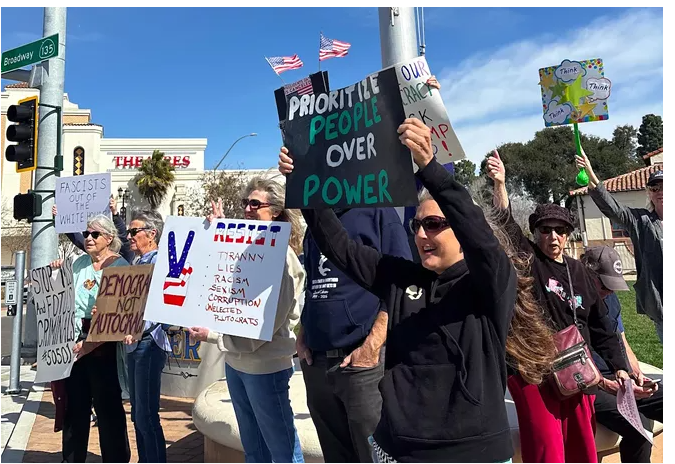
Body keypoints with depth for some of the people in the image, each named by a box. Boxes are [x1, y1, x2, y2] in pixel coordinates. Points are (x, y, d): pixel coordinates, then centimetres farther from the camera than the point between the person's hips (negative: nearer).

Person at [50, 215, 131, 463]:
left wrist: (92, 342, -22)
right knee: (75, 401, 17)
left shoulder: (120, 266, -10)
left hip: (104, 344, -6)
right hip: (75, 341, 6)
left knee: (108, 405, 3)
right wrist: (58, 275, 2)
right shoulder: (79, 263, 10)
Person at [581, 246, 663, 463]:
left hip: (619, 379, 8)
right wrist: (606, 385, -25)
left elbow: (622, 344, 19)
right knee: (637, 425, -29)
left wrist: (637, 374, 2)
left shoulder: (609, 298, 11)